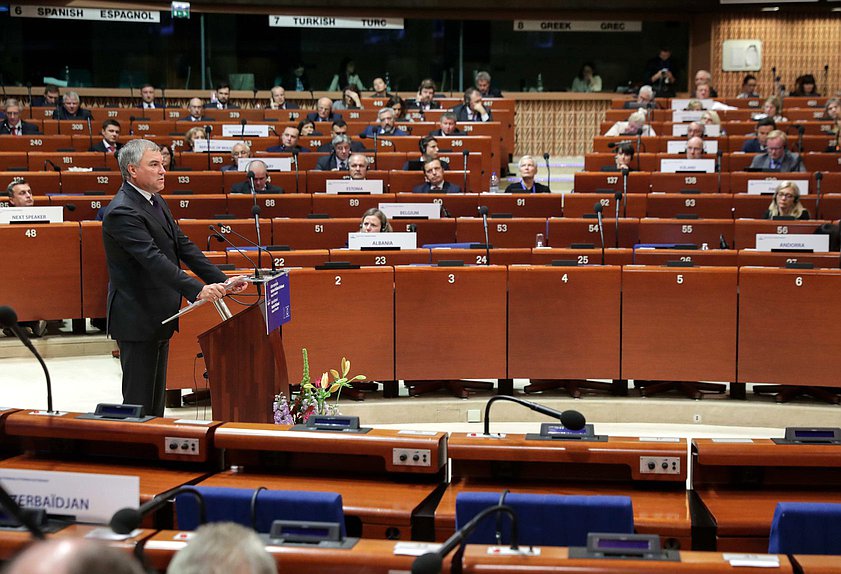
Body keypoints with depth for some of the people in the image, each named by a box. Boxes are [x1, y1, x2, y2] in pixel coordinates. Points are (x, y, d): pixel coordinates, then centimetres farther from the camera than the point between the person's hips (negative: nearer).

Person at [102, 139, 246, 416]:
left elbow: (183, 245, 11)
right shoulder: (122, 212, -20)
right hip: (137, 319, -10)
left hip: (159, 318, 10)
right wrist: (197, 290, -38)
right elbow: (153, 259, -30)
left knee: (156, 400, 15)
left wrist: (221, 280, 1)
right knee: (139, 403, -2)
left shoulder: (156, 202, 11)